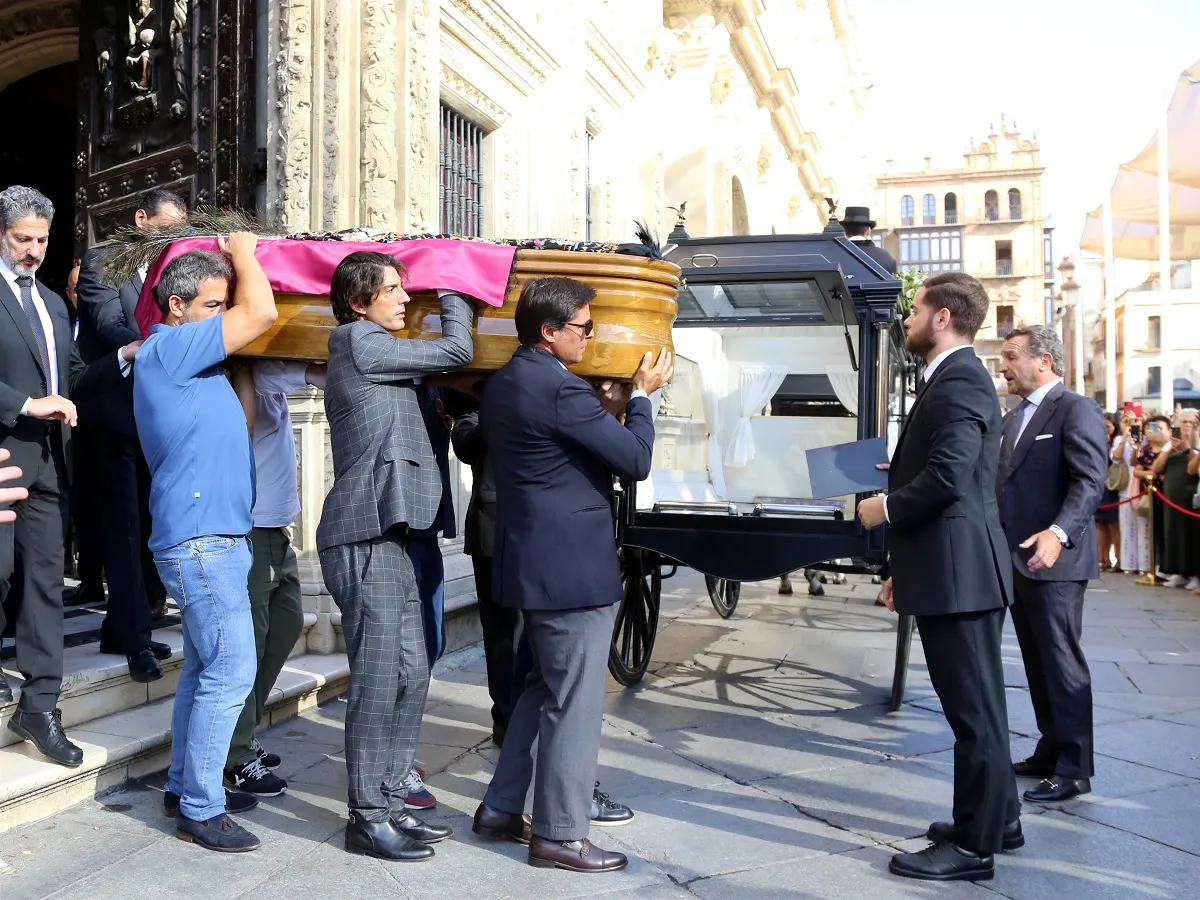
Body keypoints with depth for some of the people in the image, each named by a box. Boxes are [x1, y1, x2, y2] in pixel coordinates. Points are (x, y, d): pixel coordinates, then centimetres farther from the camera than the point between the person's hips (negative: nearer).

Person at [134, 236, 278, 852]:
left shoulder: (193, 362, 17)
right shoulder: (167, 349, -13)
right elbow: (261, 314, -21)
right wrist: (243, 249, -4)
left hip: (212, 537, 10)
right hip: (201, 540, -10)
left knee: (205, 667, 15)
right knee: (230, 671, -9)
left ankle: (185, 787, 26)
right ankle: (199, 809, 0)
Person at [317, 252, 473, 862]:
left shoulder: (371, 354, 22)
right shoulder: (360, 342, -7)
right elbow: (456, 350, -3)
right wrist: (452, 289, 11)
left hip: (386, 536, 10)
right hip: (364, 539, -10)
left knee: (410, 676, 11)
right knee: (377, 680, -5)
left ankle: (389, 803, 20)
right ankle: (368, 818, 5)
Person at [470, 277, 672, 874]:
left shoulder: (503, 385, 11)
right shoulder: (561, 388, -19)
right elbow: (635, 460, -15)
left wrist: (608, 412, 11)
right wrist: (641, 396, -1)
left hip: (531, 562, 10)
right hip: (572, 567, -10)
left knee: (545, 687, 22)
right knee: (574, 702, 1)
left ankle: (502, 809, 30)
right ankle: (559, 836, 12)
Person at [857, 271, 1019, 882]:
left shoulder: (959, 379, -15)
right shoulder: (950, 378, 18)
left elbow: (948, 476, -27)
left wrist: (886, 507, -10)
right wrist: (904, 566, 21)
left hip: (958, 573, -11)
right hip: (949, 571, 11)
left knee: (974, 708, -1)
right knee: (976, 705, 19)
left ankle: (975, 846, 9)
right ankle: (995, 820, 32)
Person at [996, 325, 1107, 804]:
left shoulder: (1076, 409, -10)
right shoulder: (1013, 418, 17)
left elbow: (1090, 481, -20)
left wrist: (1058, 533, -32)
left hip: (1054, 561, -8)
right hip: (1017, 561, 9)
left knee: (1062, 663, -3)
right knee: (1038, 663, 14)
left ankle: (1074, 769, 6)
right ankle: (1050, 752, 25)